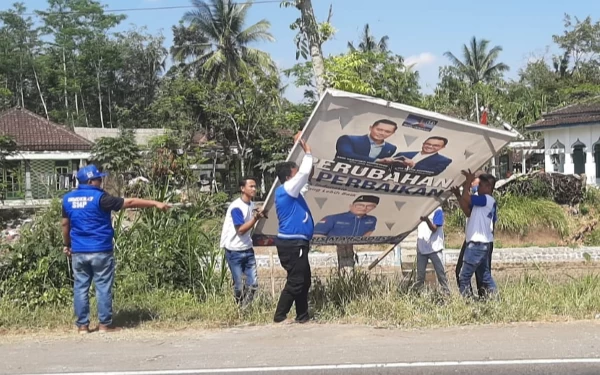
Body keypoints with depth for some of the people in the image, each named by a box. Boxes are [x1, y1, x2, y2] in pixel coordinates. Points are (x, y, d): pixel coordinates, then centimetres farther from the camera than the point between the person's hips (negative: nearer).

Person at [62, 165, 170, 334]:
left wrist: (67, 244, 27)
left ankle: (82, 325, 12)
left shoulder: (68, 199, 5)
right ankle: (105, 324, 7)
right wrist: (155, 203, -9)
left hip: (78, 252, 5)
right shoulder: (100, 197, -12)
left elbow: (65, 224, 14)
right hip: (100, 251, -5)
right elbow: (129, 202, -12)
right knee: (103, 287, 3)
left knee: (80, 288, 9)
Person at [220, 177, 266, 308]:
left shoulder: (252, 205, 7)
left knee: (253, 283, 3)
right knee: (239, 285, 1)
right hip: (234, 251, -7)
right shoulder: (236, 207, -18)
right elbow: (241, 230, -24)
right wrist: (255, 218, -30)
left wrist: (259, 215, 4)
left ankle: (245, 308, 18)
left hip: (248, 250, 7)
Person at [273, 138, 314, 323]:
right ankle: (279, 317, -5)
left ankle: (303, 317, 18)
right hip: (292, 243, -10)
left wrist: (306, 153, 22)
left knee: (304, 281, 13)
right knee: (295, 282, -8)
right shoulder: (287, 189, -13)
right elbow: (304, 173, -18)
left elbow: (302, 173, 26)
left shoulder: (289, 191, 15)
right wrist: (308, 152, -6)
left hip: (295, 243, 10)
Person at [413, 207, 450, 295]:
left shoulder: (437, 210, -4)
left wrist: (427, 220, -30)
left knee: (441, 273, -4)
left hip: (434, 248, -5)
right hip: (421, 248, 5)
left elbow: (434, 229, -13)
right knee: (420, 274, 8)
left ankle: (446, 293, 0)